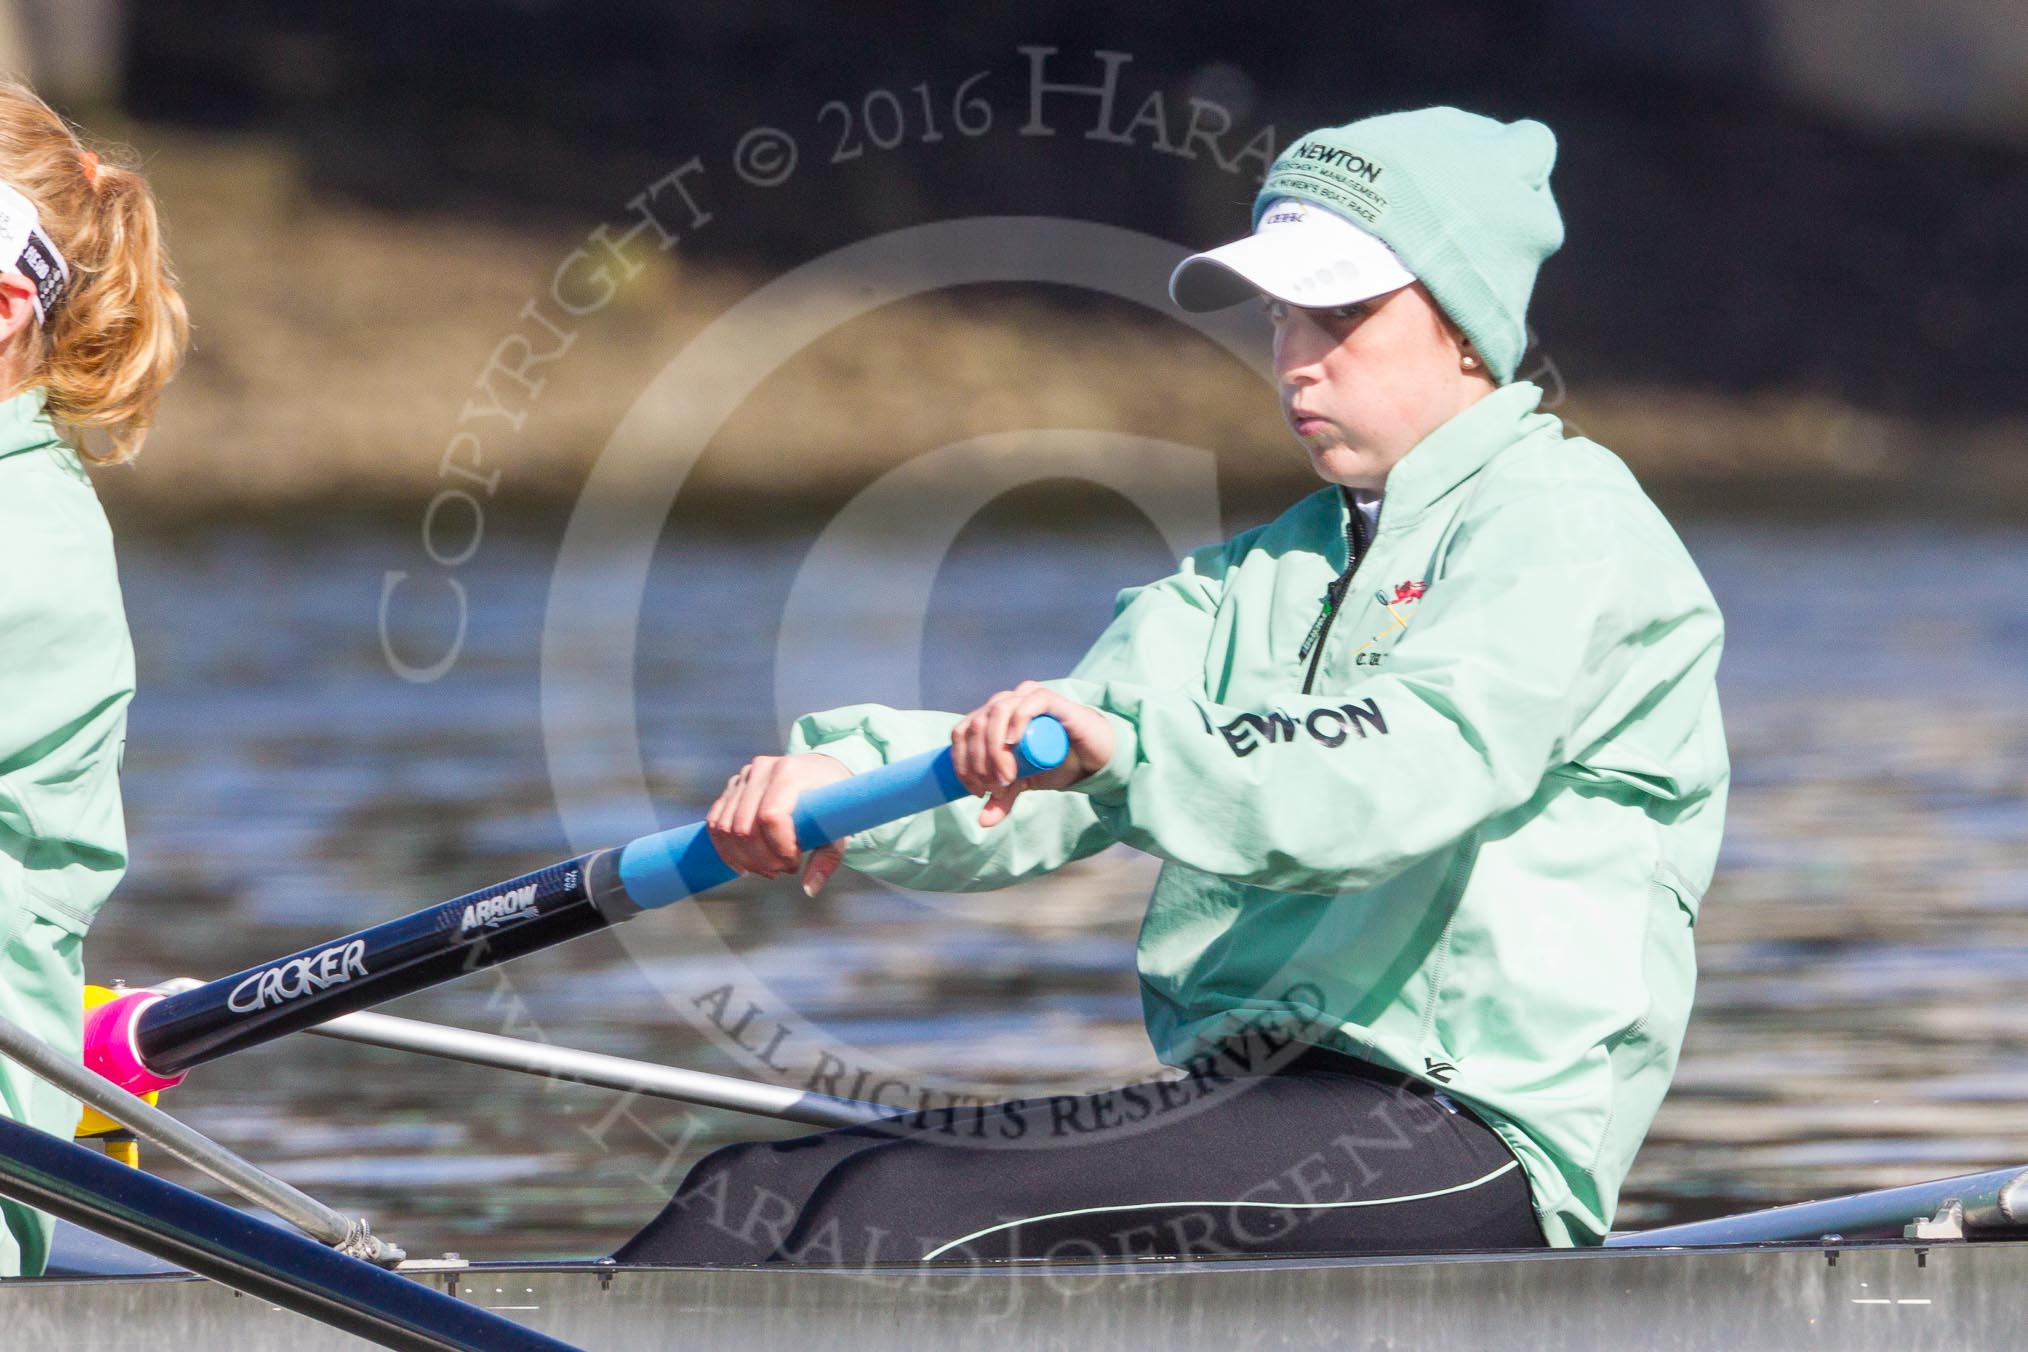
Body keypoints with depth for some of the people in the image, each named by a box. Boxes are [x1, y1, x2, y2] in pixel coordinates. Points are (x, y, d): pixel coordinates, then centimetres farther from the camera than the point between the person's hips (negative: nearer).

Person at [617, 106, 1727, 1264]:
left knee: (913, 1206, -26)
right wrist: (846, 775, -14)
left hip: (1464, 1141, -8)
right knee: (756, 1195, -7)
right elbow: (1029, 780, 8)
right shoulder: (1267, 576, 24)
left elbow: (1416, 767, -24)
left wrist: (1129, 750, -39)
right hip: (1252, 1097, 8)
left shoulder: (1567, 528, -3)